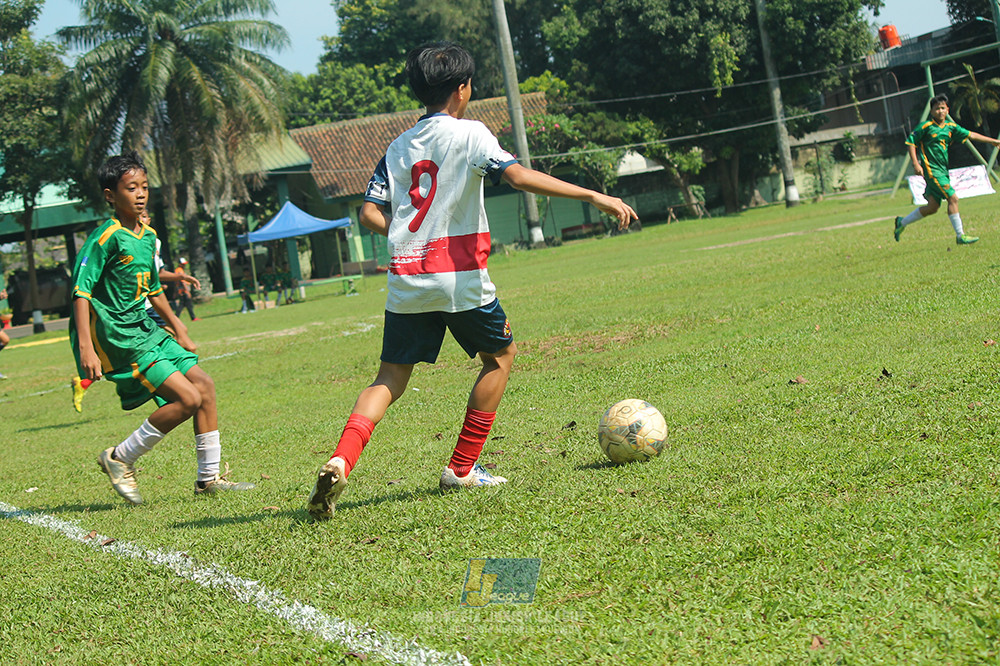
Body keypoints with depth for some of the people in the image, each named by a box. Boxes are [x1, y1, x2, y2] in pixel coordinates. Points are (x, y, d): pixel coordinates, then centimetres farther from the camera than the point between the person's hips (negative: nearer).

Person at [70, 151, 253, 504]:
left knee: (203, 384, 4)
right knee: (187, 397, -15)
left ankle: (209, 478, 14)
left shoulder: (148, 235, 11)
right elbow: (81, 290, -18)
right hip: (117, 338, -9)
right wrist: (85, 348, -25)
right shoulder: (107, 237, -15)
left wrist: (179, 331, 28)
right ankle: (119, 459, -1)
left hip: (145, 330, 9)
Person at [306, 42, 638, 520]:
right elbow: (518, 176, -19)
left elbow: (370, 213, 9)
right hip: (460, 279, -5)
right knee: (500, 355, 18)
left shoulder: (399, 147, 13)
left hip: (406, 281, 5)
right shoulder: (469, 134, -4)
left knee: (390, 377, 10)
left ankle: (340, 462, -14)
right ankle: (462, 468, 16)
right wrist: (593, 197, -22)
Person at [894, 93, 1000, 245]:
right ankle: (960, 236, -6)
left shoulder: (951, 127, 9)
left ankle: (902, 222, 26)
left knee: (932, 207, 10)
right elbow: (910, 142, -5)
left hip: (942, 170, 7)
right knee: (953, 198, -13)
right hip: (931, 169, -7)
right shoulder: (926, 127, -8)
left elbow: (970, 135, 13)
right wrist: (916, 164, -13)